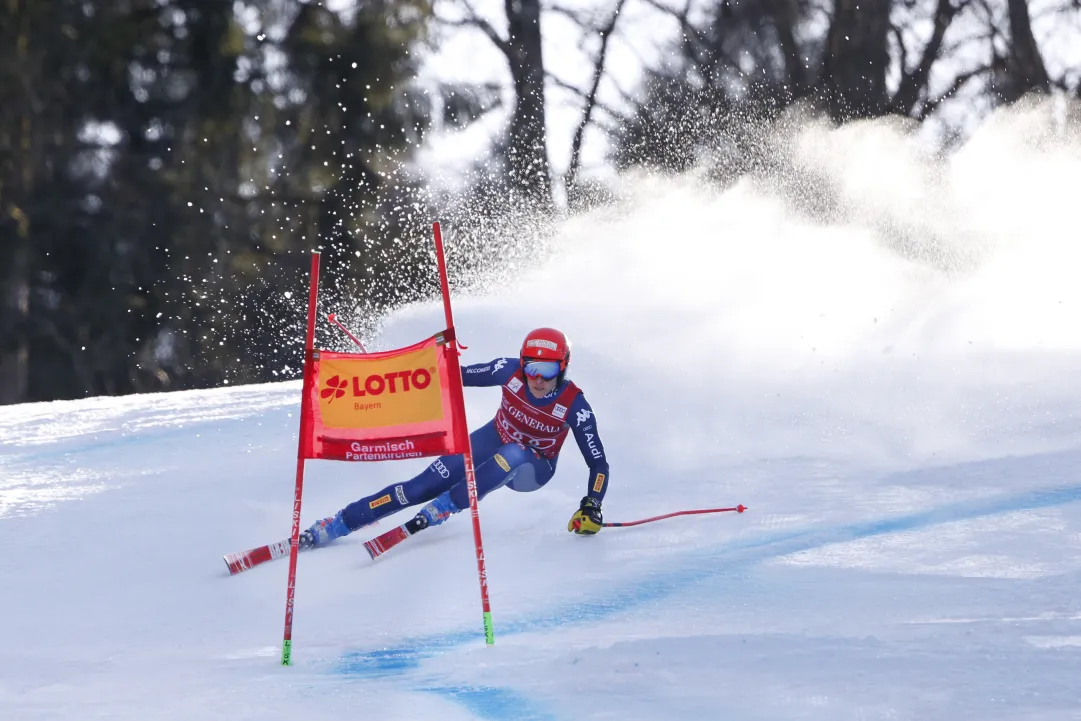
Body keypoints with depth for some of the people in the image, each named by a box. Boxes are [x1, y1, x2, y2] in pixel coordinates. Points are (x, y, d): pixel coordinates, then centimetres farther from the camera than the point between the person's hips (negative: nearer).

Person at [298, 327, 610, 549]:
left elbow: (599, 463, -24)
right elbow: (461, 376, -8)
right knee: (420, 488, -14)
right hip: (493, 441, 3)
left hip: (531, 469, -2)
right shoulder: (510, 371, -22)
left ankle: (441, 510, -33)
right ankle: (332, 527, -10)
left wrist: (591, 506, -37)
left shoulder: (573, 405, -28)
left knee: (512, 455, -40)